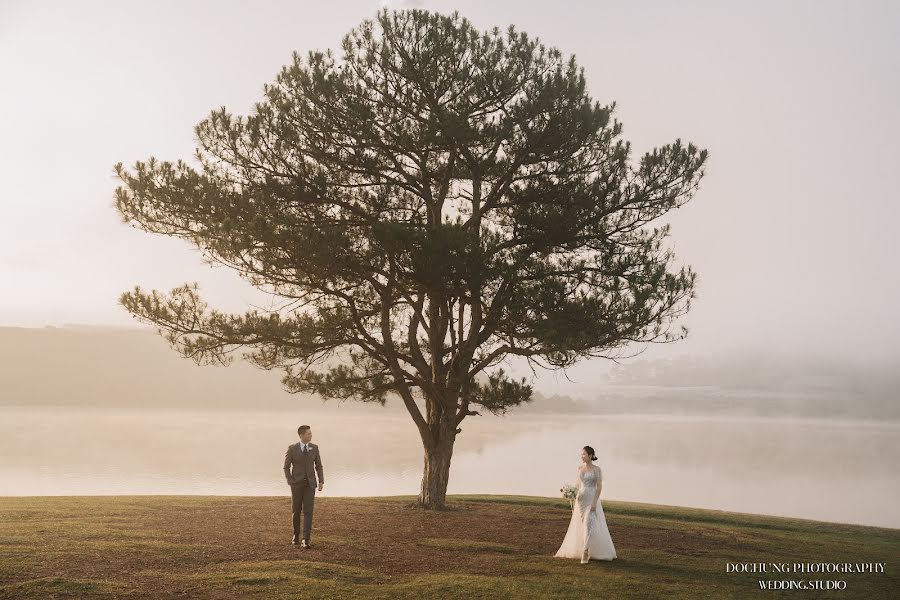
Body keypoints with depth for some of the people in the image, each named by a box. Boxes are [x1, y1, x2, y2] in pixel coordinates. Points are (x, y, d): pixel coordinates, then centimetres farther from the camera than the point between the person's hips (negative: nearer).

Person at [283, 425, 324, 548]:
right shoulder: (292, 448, -8)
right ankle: (296, 534, 33)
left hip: (310, 484, 1)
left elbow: (318, 466, 6)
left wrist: (321, 481, -4)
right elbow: (286, 467, -3)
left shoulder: (314, 448, 1)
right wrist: (291, 483, -10)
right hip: (297, 484, -1)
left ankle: (305, 540, -9)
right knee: (296, 511, 8)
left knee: (308, 511, -9)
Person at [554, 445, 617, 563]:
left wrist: (594, 503, -19)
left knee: (589, 525, -16)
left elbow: (599, 487, -11)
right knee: (580, 526, 10)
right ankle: (578, 550, 26)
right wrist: (575, 500, 7)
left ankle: (585, 554, -18)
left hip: (592, 499, -6)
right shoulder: (580, 468, 9)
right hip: (581, 499, 6)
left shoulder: (597, 469, -7)